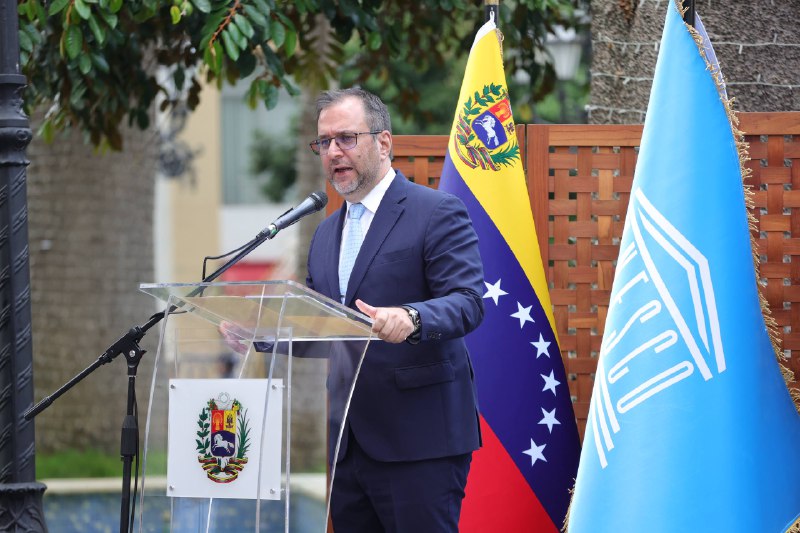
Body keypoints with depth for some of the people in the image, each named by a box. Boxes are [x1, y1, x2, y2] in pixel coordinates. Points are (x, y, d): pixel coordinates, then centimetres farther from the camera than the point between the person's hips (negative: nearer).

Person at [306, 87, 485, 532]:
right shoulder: (326, 233, 19)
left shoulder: (438, 213, -5)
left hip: (418, 441, -7)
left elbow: (467, 302, -16)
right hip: (348, 443, 7)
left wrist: (409, 319, -37)